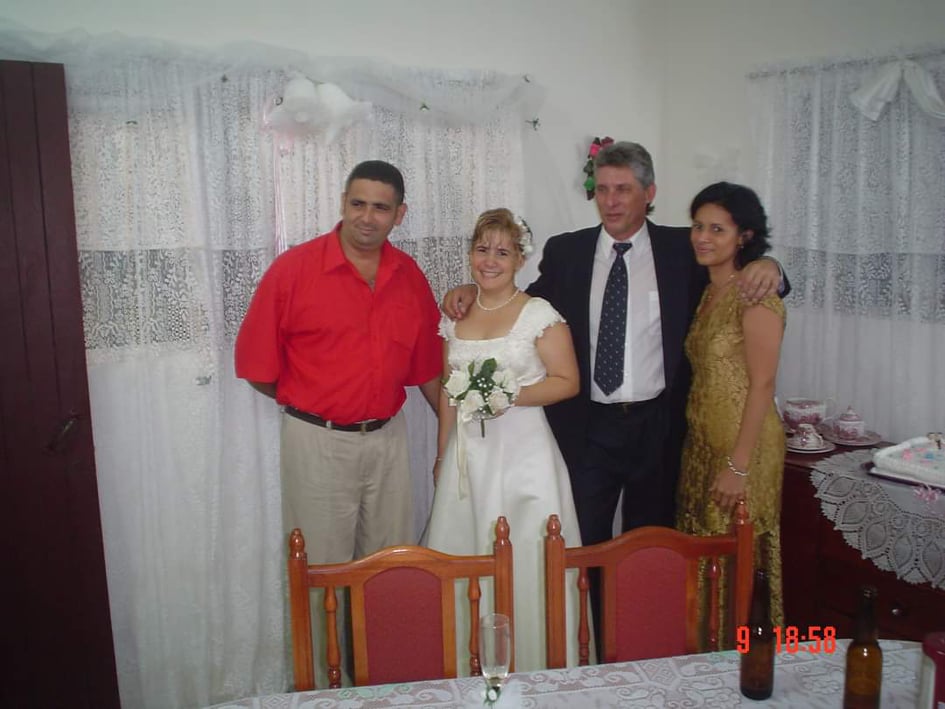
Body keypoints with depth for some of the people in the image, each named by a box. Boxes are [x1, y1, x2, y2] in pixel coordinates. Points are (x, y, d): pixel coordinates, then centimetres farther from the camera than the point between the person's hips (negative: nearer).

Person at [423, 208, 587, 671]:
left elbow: (567, 381, -7)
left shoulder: (539, 314, -6)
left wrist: (510, 396, -19)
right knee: (462, 556, 9)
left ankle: (530, 668, 18)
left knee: (523, 559, 0)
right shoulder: (454, 317, 9)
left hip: (521, 453, -5)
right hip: (467, 454, 5)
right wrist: (441, 455, 16)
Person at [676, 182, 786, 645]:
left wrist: (738, 465, -18)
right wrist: (701, 448, 11)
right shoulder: (708, 293, 11)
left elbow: (762, 384, -17)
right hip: (701, 442, 8)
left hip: (743, 445, -8)